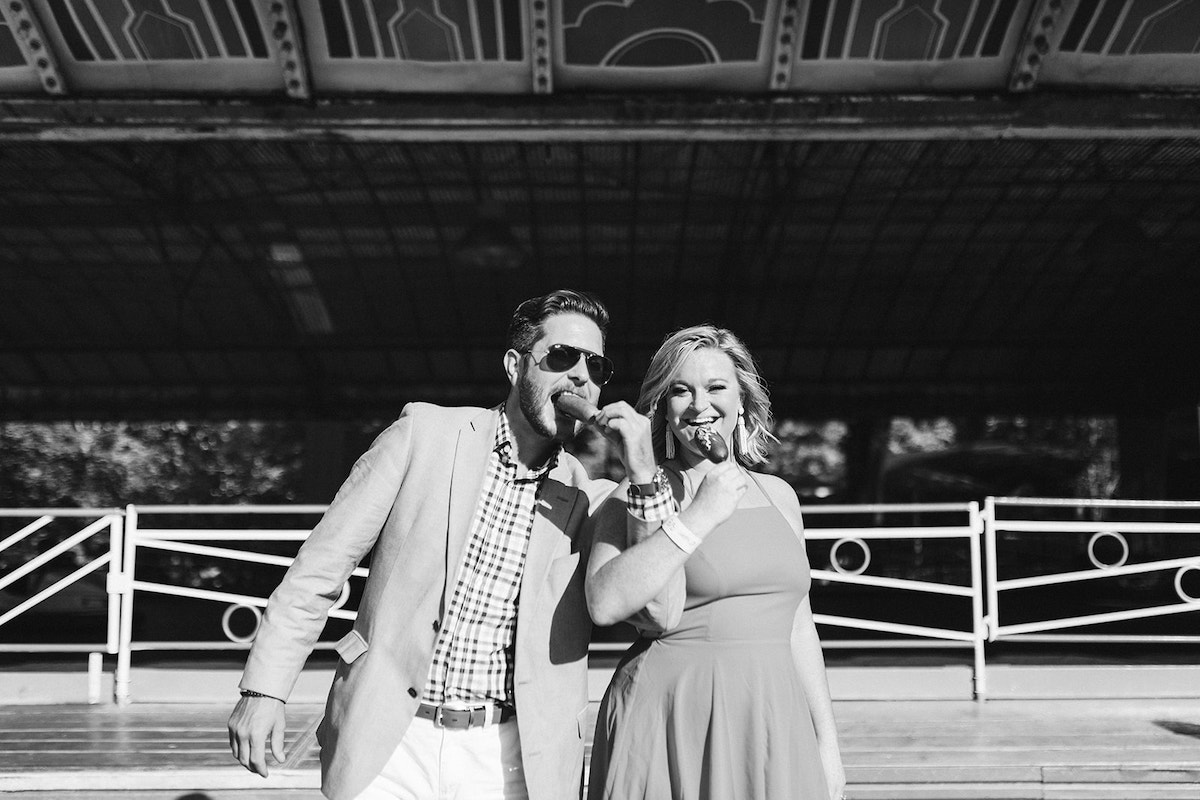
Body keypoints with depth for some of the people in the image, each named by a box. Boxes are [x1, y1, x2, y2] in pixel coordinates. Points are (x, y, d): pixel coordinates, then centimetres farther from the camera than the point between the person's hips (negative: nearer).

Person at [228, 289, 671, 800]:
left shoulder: (591, 498, 3)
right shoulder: (425, 432, -1)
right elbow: (323, 562, 1)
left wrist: (644, 476, -11)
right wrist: (265, 687, -3)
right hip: (388, 745, -1)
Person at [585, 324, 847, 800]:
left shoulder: (778, 495, 11)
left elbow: (797, 627, 14)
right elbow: (604, 604, -19)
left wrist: (826, 739, 12)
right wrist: (698, 517, -17)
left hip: (774, 721, 4)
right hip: (673, 725, -4)